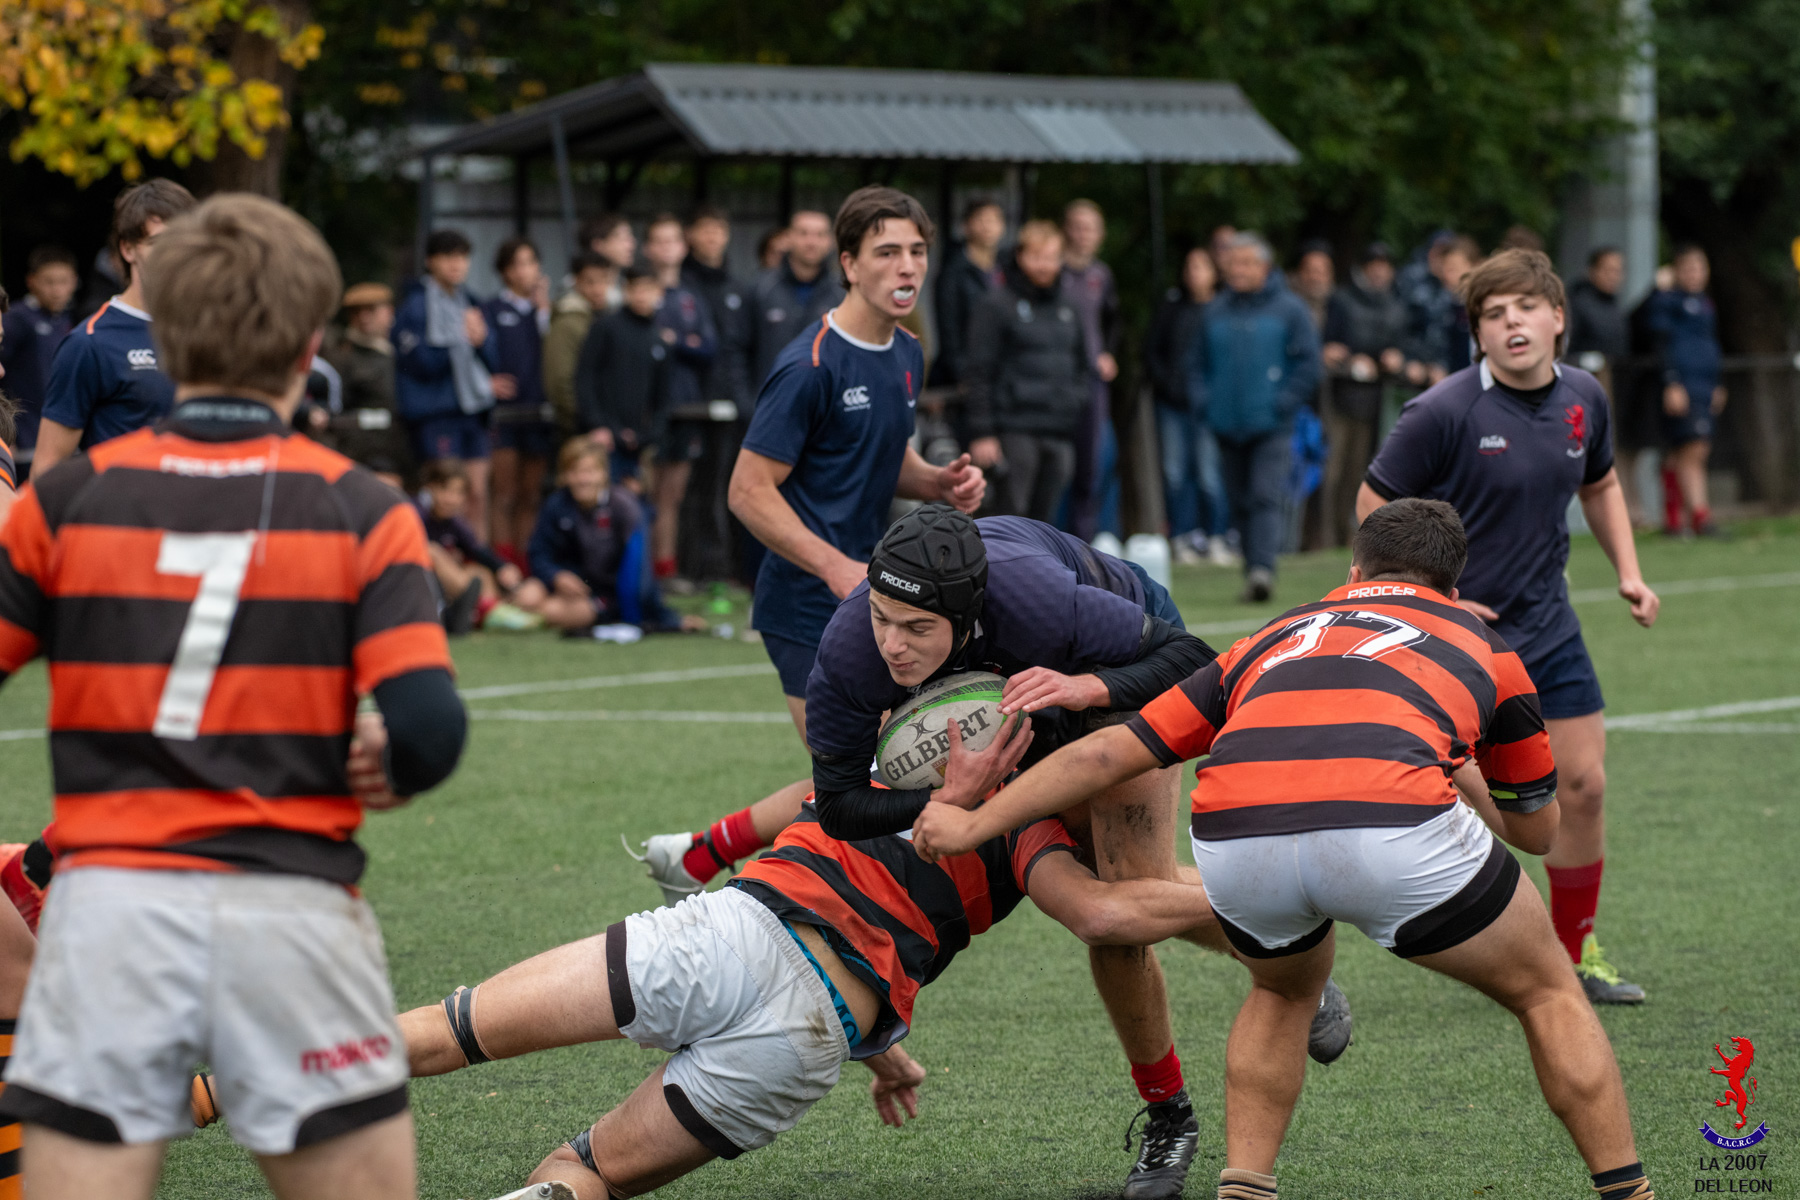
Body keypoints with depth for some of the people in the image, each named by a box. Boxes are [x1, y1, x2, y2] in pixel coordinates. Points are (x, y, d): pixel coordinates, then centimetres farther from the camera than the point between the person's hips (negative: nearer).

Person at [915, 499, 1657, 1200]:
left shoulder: (1275, 638, 36)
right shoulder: (1479, 643, 32)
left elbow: (1109, 753, 35)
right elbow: (1538, 829, 42)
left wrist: (974, 823, 45)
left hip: (1234, 832, 3)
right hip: (1389, 821, -3)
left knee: (1284, 991, 35)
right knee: (1546, 992, 22)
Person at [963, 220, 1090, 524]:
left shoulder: (1066, 305, 15)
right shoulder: (997, 305, -4)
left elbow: (1081, 362, 25)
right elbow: (978, 372, -7)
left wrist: (1082, 401, 14)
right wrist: (981, 433, -12)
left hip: (1061, 432, 6)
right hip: (1016, 427, -6)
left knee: (1044, 517, 7)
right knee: (1011, 513, -9)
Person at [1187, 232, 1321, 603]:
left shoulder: (1288, 309, 0)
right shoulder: (1215, 312, 10)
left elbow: (1308, 363, -1)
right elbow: (1197, 361, 18)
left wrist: (1283, 402, -9)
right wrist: (1202, 398, 3)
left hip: (1270, 427, -4)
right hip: (1228, 428, 4)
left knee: (1266, 497, -16)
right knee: (1240, 501, 9)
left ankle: (1262, 568, -26)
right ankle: (1253, 573, 17)